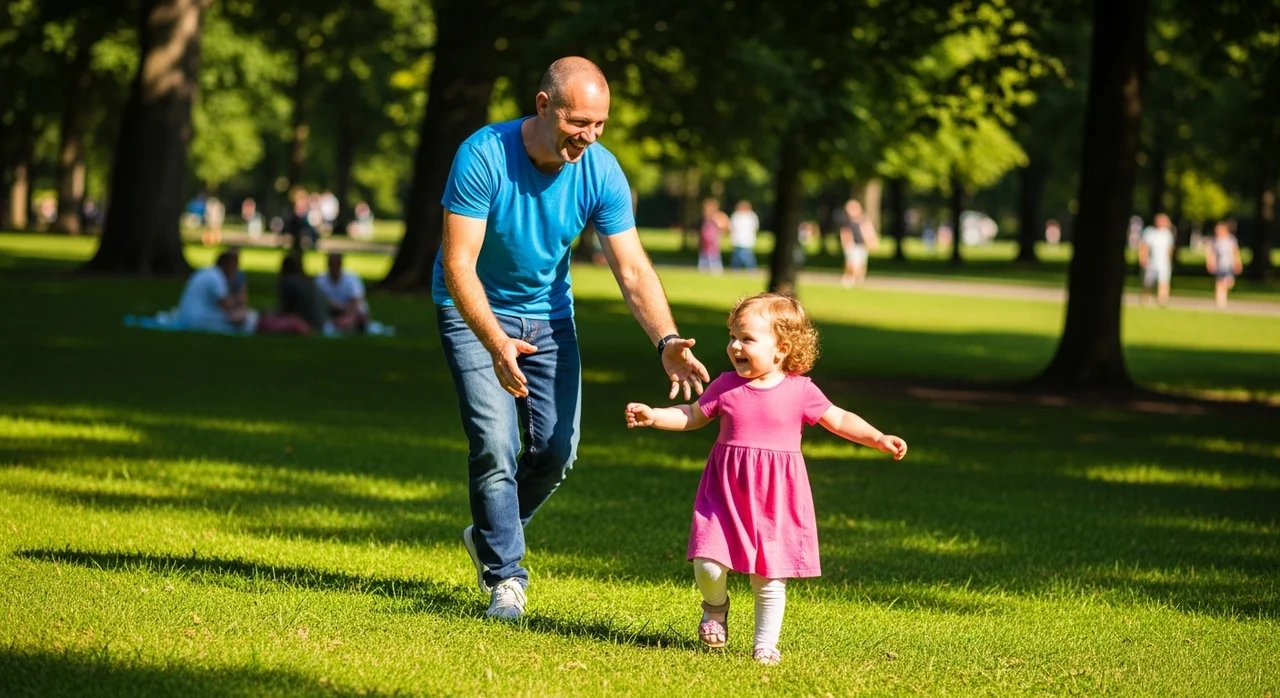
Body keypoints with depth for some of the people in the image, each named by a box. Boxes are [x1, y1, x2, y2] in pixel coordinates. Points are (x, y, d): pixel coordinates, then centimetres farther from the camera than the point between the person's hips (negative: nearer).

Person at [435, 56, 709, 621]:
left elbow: (632, 268, -16)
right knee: (495, 444, -15)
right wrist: (497, 345, -43)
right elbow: (458, 265, -29)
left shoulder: (601, 173, -17)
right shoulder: (483, 156, -28)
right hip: (474, 313, -4)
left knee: (557, 447, 0)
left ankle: (491, 535, 26)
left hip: (548, 314, 4)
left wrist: (667, 342, -33)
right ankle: (505, 574, 0)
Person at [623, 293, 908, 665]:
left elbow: (839, 420, 5)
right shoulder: (726, 386, 1)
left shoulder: (799, 391, -3)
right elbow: (691, 416, 13)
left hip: (775, 498, -1)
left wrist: (880, 439, -5)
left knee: (770, 578, 2)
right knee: (708, 565, -11)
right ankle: (715, 607, 23)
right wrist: (652, 415, 0)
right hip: (726, 493, 1)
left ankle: (765, 644, 18)